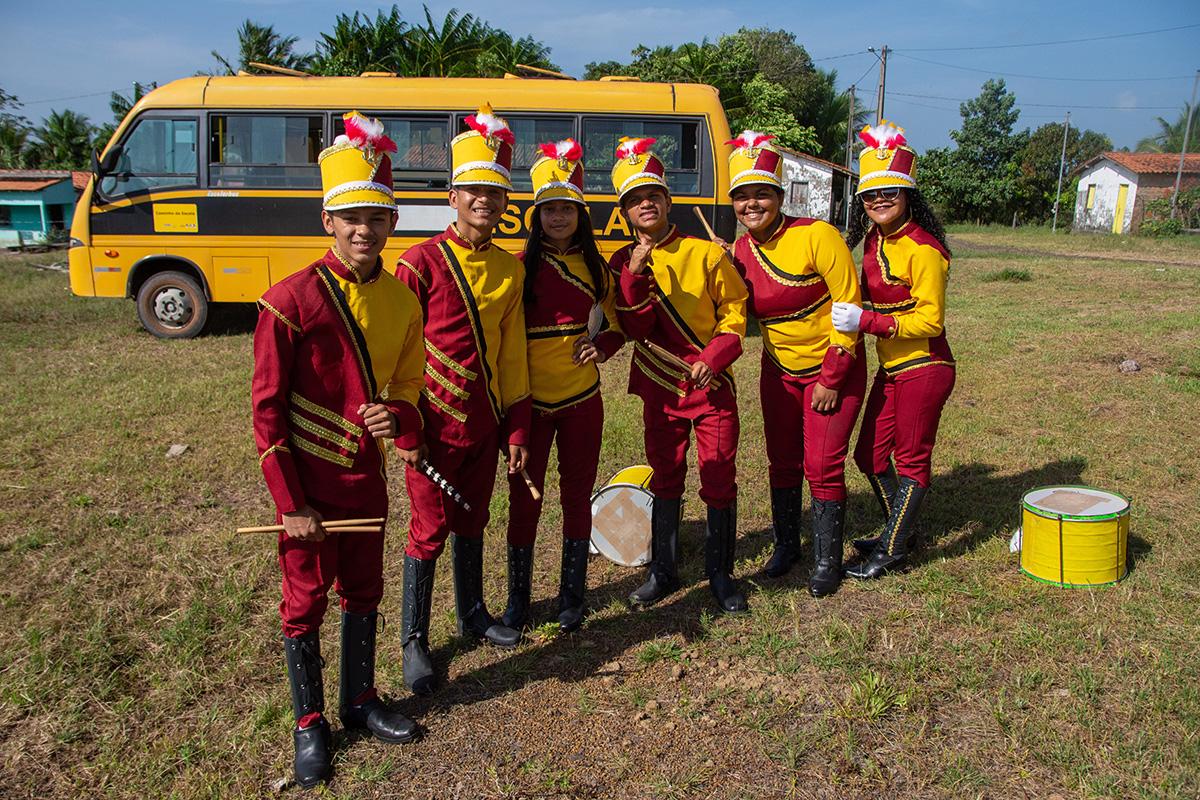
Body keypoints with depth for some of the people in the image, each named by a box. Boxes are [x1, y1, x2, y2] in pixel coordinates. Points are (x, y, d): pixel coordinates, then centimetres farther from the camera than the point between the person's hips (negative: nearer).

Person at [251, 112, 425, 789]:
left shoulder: (404, 300, -1)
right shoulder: (291, 300, -16)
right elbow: (268, 409, -13)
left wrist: (398, 418, -14)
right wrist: (291, 504, -13)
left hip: (368, 475, 5)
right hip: (308, 479, -4)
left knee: (365, 591, 17)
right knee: (306, 600, 9)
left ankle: (361, 700, 37)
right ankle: (310, 724, 28)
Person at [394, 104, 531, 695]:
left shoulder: (509, 270, 5)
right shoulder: (421, 263, -12)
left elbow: (512, 354, 8)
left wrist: (516, 429, 7)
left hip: (484, 423, 5)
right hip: (434, 422, -5)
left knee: (472, 522, 19)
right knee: (430, 529, 3)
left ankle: (472, 614, 38)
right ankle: (414, 640, 20)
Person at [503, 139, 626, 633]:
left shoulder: (596, 268, 4)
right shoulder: (521, 266, -4)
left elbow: (616, 326, 14)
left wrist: (603, 346, -8)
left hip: (582, 399, 2)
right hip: (531, 401, -2)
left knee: (577, 495, 10)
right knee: (524, 496, 6)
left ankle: (571, 596, 26)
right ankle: (518, 597, 23)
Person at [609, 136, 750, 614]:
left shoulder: (705, 253, -5)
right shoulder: (624, 262, 0)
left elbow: (734, 310, -1)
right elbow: (635, 329, -10)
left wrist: (713, 358, -15)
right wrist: (636, 276, -23)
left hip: (712, 384, -2)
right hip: (660, 387, 2)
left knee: (719, 481, 3)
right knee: (665, 479, 13)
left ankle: (720, 574, 20)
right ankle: (663, 572, 27)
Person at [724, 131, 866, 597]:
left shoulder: (816, 236, -20)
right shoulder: (740, 252, -3)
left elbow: (849, 306, -18)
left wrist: (831, 379, -17)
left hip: (832, 371, -5)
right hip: (779, 371, 5)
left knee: (822, 465, -4)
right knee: (782, 462, 11)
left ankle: (827, 560, 13)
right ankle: (786, 544, 31)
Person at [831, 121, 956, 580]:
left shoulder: (923, 249, -19)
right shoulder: (873, 240, 6)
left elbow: (930, 321, -20)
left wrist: (866, 321, -26)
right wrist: (852, 314, 4)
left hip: (923, 369, -9)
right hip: (890, 368, 9)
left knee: (911, 460, 5)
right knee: (869, 454, 16)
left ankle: (892, 552, 17)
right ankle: (901, 529, 36)